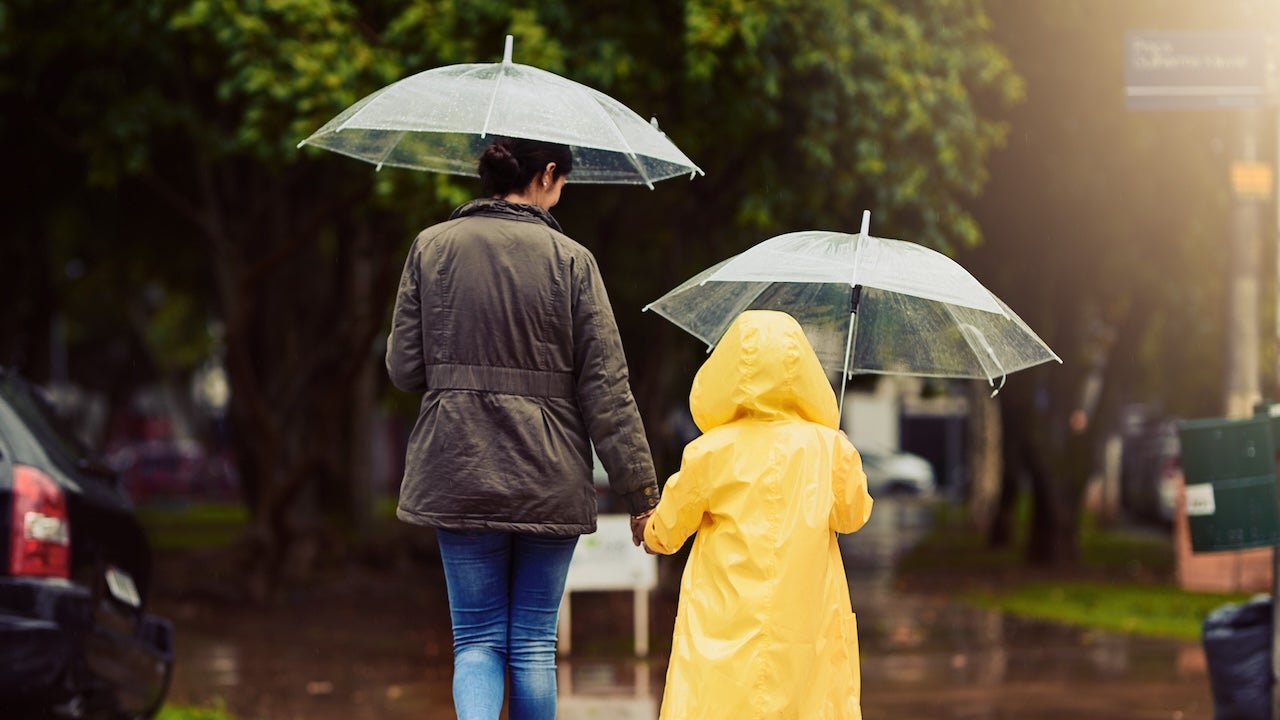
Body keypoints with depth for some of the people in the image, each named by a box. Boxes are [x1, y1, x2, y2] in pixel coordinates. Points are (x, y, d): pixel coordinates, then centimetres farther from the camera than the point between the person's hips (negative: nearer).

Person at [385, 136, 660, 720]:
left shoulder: (432, 247, 1)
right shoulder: (570, 260, -5)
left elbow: (404, 369, 2)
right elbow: (607, 389, -5)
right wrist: (642, 493, -1)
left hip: (460, 474, 1)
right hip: (550, 480, -1)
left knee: (477, 639, 7)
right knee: (534, 644, 11)